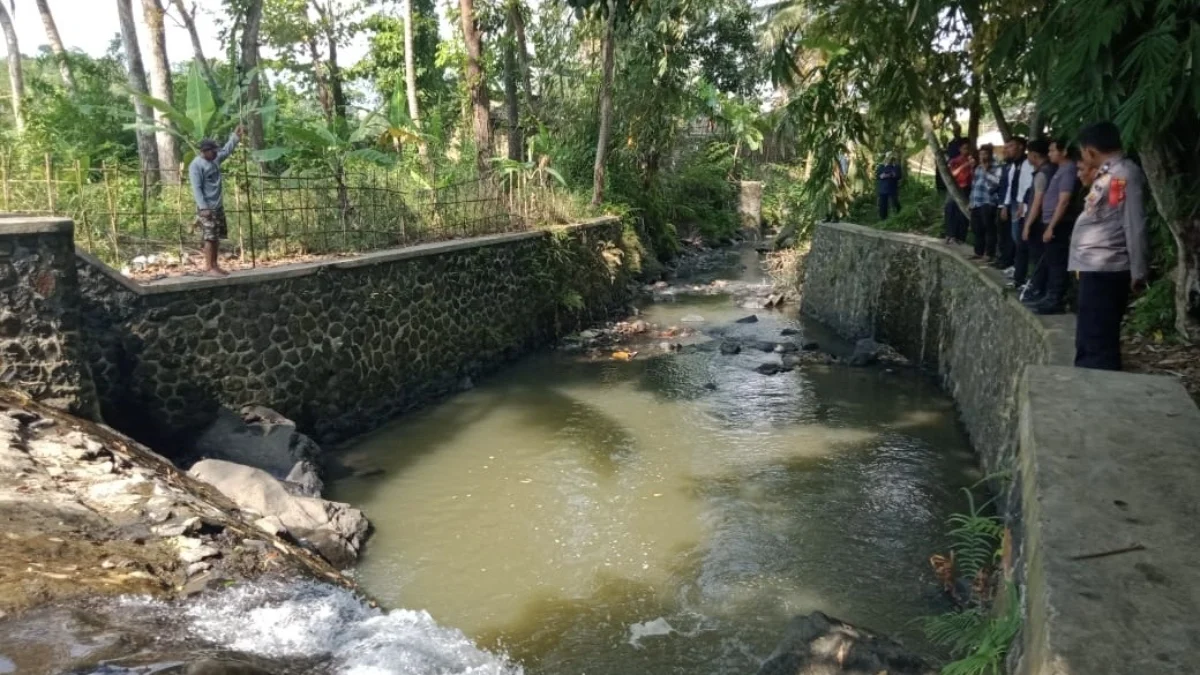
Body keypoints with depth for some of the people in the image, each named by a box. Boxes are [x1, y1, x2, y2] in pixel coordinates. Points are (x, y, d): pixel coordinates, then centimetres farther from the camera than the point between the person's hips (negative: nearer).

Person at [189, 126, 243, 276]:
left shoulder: (215, 160, 11)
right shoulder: (196, 165, -13)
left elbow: (226, 151, 31)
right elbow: (196, 189, -18)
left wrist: (235, 137, 27)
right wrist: (203, 208, -23)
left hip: (218, 206, 9)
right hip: (207, 208, -9)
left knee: (217, 237, 10)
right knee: (210, 237, -9)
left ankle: (214, 265, 17)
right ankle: (209, 267, -6)